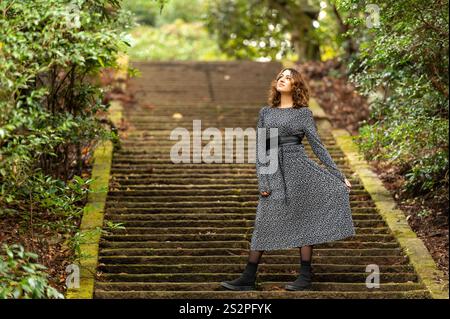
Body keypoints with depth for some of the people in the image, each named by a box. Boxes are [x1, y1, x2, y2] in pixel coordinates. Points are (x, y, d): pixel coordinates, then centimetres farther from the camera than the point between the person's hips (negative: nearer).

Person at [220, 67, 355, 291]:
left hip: (298, 169, -3)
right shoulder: (265, 112, 12)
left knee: (302, 221, 1)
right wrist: (262, 181, 0)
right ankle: (248, 279, 7)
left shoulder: (303, 113, 4)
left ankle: (306, 277, 9)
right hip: (274, 173, 3)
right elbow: (260, 149, 10)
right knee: (263, 224, 3)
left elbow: (318, 146, 4)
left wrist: (339, 176, 1)